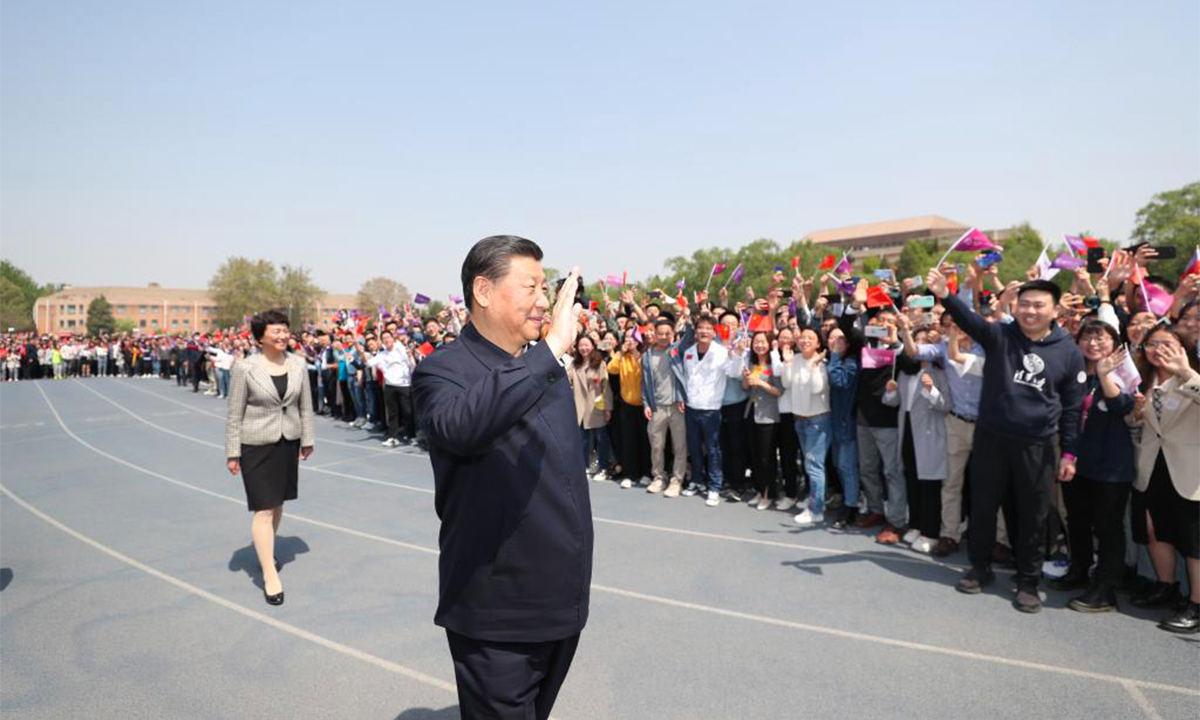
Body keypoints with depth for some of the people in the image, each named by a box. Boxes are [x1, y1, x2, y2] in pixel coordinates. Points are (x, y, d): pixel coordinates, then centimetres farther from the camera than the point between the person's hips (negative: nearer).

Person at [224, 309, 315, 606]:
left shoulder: (298, 364, 0)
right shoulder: (245, 368, -11)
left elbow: (305, 406, 8)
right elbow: (234, 414, -7)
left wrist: (307, 439, 9)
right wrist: (232, 453, -6)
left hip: (288, 443, 4)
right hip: (256, 445, -4)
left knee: (277, 503, 17)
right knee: (263, 509, -5)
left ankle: (266, 552, 39)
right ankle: (269, 574, -1)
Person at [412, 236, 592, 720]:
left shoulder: (546, 366, 6)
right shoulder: (441, 370, -16)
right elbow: (460, 427, -41)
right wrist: (551, 350, -37)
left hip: (563, 604, 7)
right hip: (498, 615, -7)